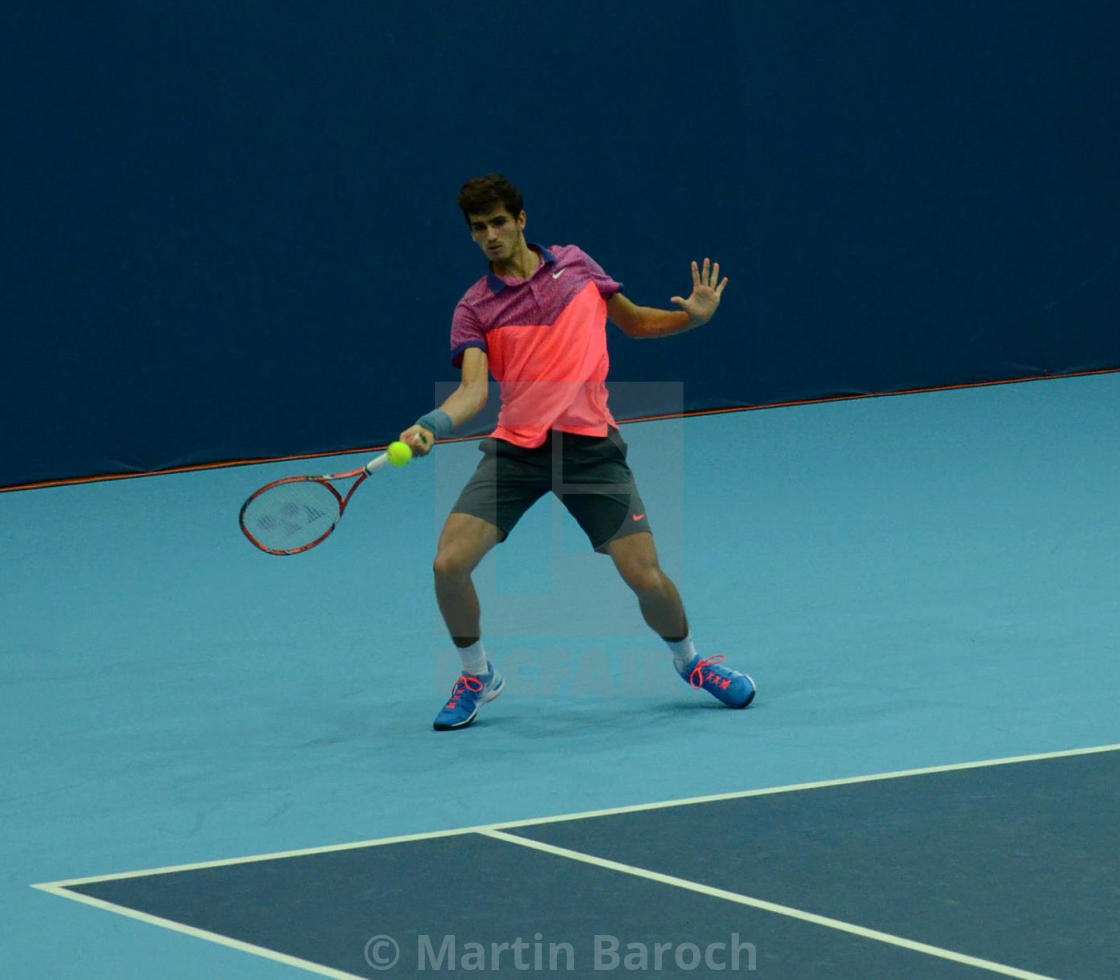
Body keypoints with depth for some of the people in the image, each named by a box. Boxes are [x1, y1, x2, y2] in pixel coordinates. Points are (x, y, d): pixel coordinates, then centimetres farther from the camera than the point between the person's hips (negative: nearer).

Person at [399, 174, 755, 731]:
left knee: (647, 579, -7)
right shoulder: (475, 309, 1)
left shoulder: (575, 265, 8)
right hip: (516, 448, 0)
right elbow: (474, 389, -12)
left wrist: (692, 316, 1)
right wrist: (432, 425, -33)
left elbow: (635, 322, 20)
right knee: (450, 564, -15)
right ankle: (477, 676, 13)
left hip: (590, 444, 0)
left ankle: (689, 660, 26)